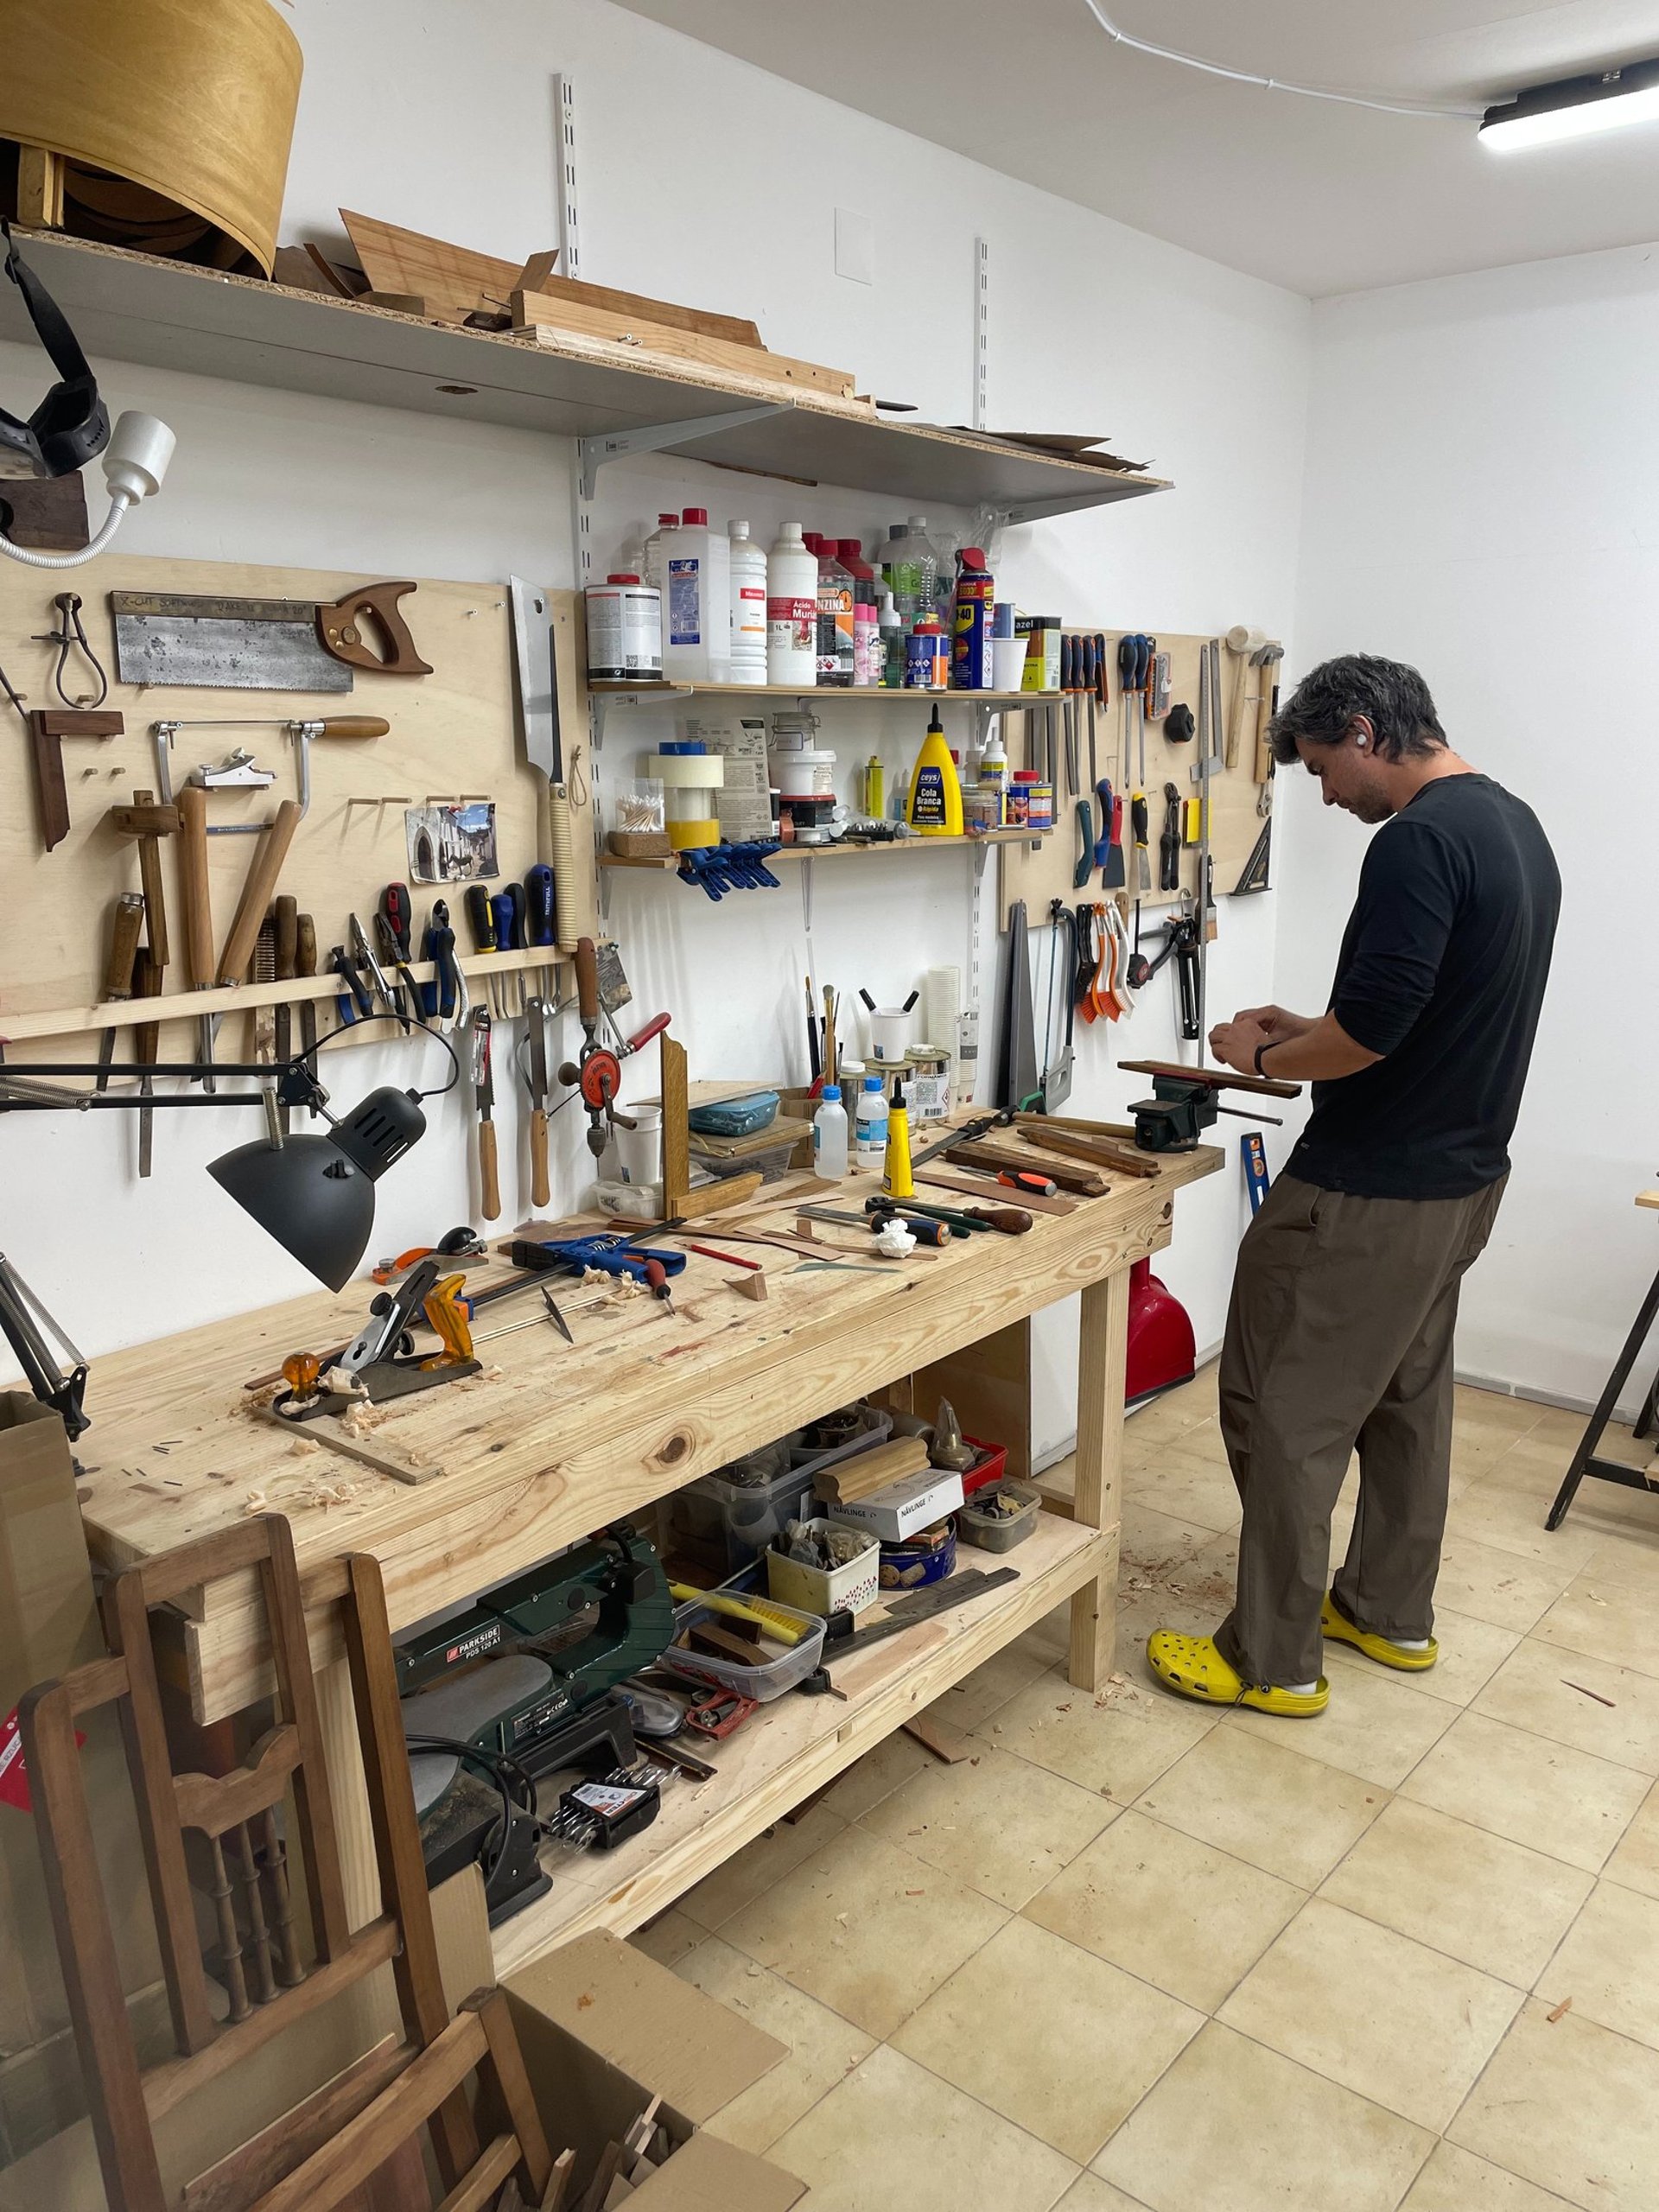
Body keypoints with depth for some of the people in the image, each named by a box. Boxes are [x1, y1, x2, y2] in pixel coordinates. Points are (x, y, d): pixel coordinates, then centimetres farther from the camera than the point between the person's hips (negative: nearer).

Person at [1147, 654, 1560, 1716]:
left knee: (1287, 1412, 1)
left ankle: (1274, 1659, 13)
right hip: (1462, 1177, 10)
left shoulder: (1418, 840, -22)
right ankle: (1393, 1611, 36)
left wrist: (1262, 1056, -8)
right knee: (1409, 1398, 20)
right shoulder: (1517, 826, 11)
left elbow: (1371, 1030, -26)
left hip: (1368, 1192, -10)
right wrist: (1306, 1030, 13)